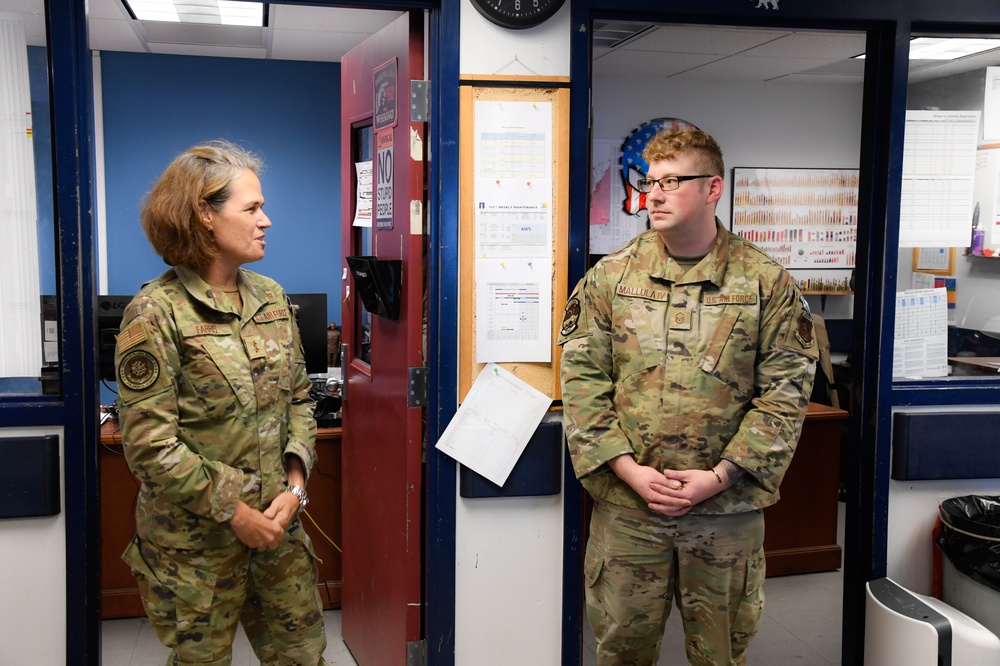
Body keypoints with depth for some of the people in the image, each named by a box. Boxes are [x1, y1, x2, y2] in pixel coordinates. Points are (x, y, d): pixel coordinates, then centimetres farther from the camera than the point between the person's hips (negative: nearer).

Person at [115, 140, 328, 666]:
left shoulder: (272, 298, 5)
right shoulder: (156, 313, -14)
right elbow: (149, 444, -16)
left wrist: (295, 483, -3)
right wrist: (234, 513, -15)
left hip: (277, 523, 6)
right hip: (195, 539, -5)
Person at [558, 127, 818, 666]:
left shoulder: (766, 282, -2)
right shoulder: (609, 276, 2)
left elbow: (785, 393, -4)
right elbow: (582, 380, -2)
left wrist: (718, 477, -12)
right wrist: (628, 470, -12)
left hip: (727, 509, 0)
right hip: (625, 501, 1)